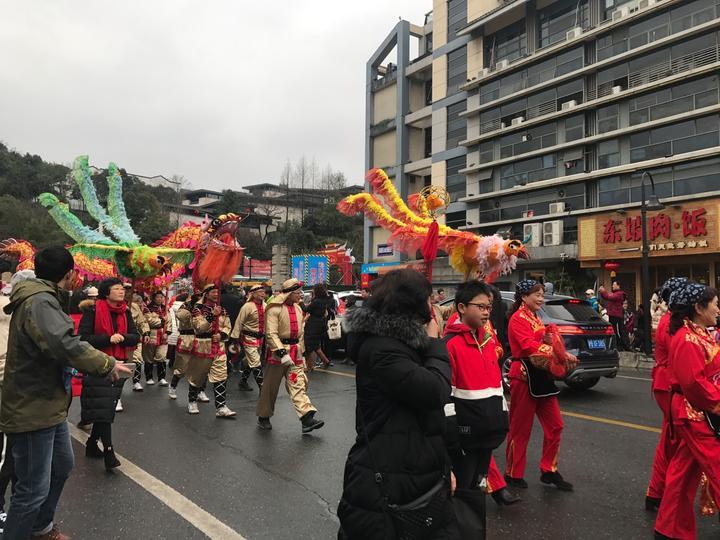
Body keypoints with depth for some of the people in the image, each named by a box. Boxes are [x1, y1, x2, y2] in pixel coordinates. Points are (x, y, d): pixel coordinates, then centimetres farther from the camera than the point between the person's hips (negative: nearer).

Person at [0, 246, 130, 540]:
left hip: (48, 405, 11)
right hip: (32, 411, -11)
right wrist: (108, 364, -23)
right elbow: (66, 346, -34)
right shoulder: (38, 302, -22)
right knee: (34, 489, -1)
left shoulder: (42, 299, 12)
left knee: (62, 466, 26)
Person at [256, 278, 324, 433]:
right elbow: (271, 334, -19)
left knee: (298, 385, -2)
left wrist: (301, 353, 19)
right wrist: (282, 353, -26)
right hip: (277, 351, -6)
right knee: (270, 387, 7)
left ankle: (307, 418, -8)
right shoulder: (274, 309, -13)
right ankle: (263, 417, 24)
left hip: (295, 352, 6)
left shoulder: (298, 308, 11)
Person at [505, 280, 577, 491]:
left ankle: (549, 470, 22)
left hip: (542, 377, 9)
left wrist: (563, 355, -2)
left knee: (554, 425, 10)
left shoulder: (536, 318, 17)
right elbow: (530, 346, -23)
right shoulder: (518, 318, -11)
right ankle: (513, 474, 16)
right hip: (524, 377, -9)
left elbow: (543, 343, 17)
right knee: (520, 428, 2)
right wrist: (562, 355, -27)